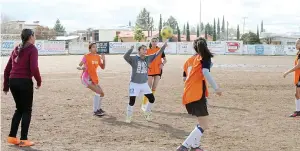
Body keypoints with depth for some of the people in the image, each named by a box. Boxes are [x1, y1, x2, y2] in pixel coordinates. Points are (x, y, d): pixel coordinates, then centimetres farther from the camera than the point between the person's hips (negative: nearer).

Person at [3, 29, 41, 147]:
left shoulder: (16, 49, 17)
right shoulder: (32, 49, -4)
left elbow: (7, 69, 16)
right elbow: (34, 68, -17)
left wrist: (5, 86, 20)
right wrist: (39, 81, -2)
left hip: (13, 81, 7)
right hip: (25, 82, -6)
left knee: (19, 108, 20)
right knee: (27, 110, 5)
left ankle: (12, 137, 19)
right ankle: (23, 140, 6)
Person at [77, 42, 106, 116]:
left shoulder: (98, 57, 7)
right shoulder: (86, 56, -11)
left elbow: (103, 67, 11)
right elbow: (79, 66, -15)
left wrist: (104, 60, -6)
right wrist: (81, 68, -38)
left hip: (94, 79, 8)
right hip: (86, 78, -8)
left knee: (102, 93, 13)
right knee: (98, 92, -21)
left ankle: (98, 108, 37)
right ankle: (95, 111, -12)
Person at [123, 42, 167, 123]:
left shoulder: (148, 58, 1)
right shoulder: (134, 59, -12)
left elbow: (157, 54, 0)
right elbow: (125, 57, -30)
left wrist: (164, 46, -11)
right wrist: (131, 49, -45)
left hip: (144, 84, 5)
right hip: (134, 84, -5)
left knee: (152, 99, 6)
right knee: (132, 101, -8)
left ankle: (147, 113, 30)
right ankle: (129, 117, 14)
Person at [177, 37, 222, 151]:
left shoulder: (189, 60, 19)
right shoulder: (205, 57, 1)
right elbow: (205, 72, -18)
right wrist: (216, 87, -21)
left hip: (187, 96, 7)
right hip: (198, 95, -7)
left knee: (201, 123, 24)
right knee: (204, 126, -4)